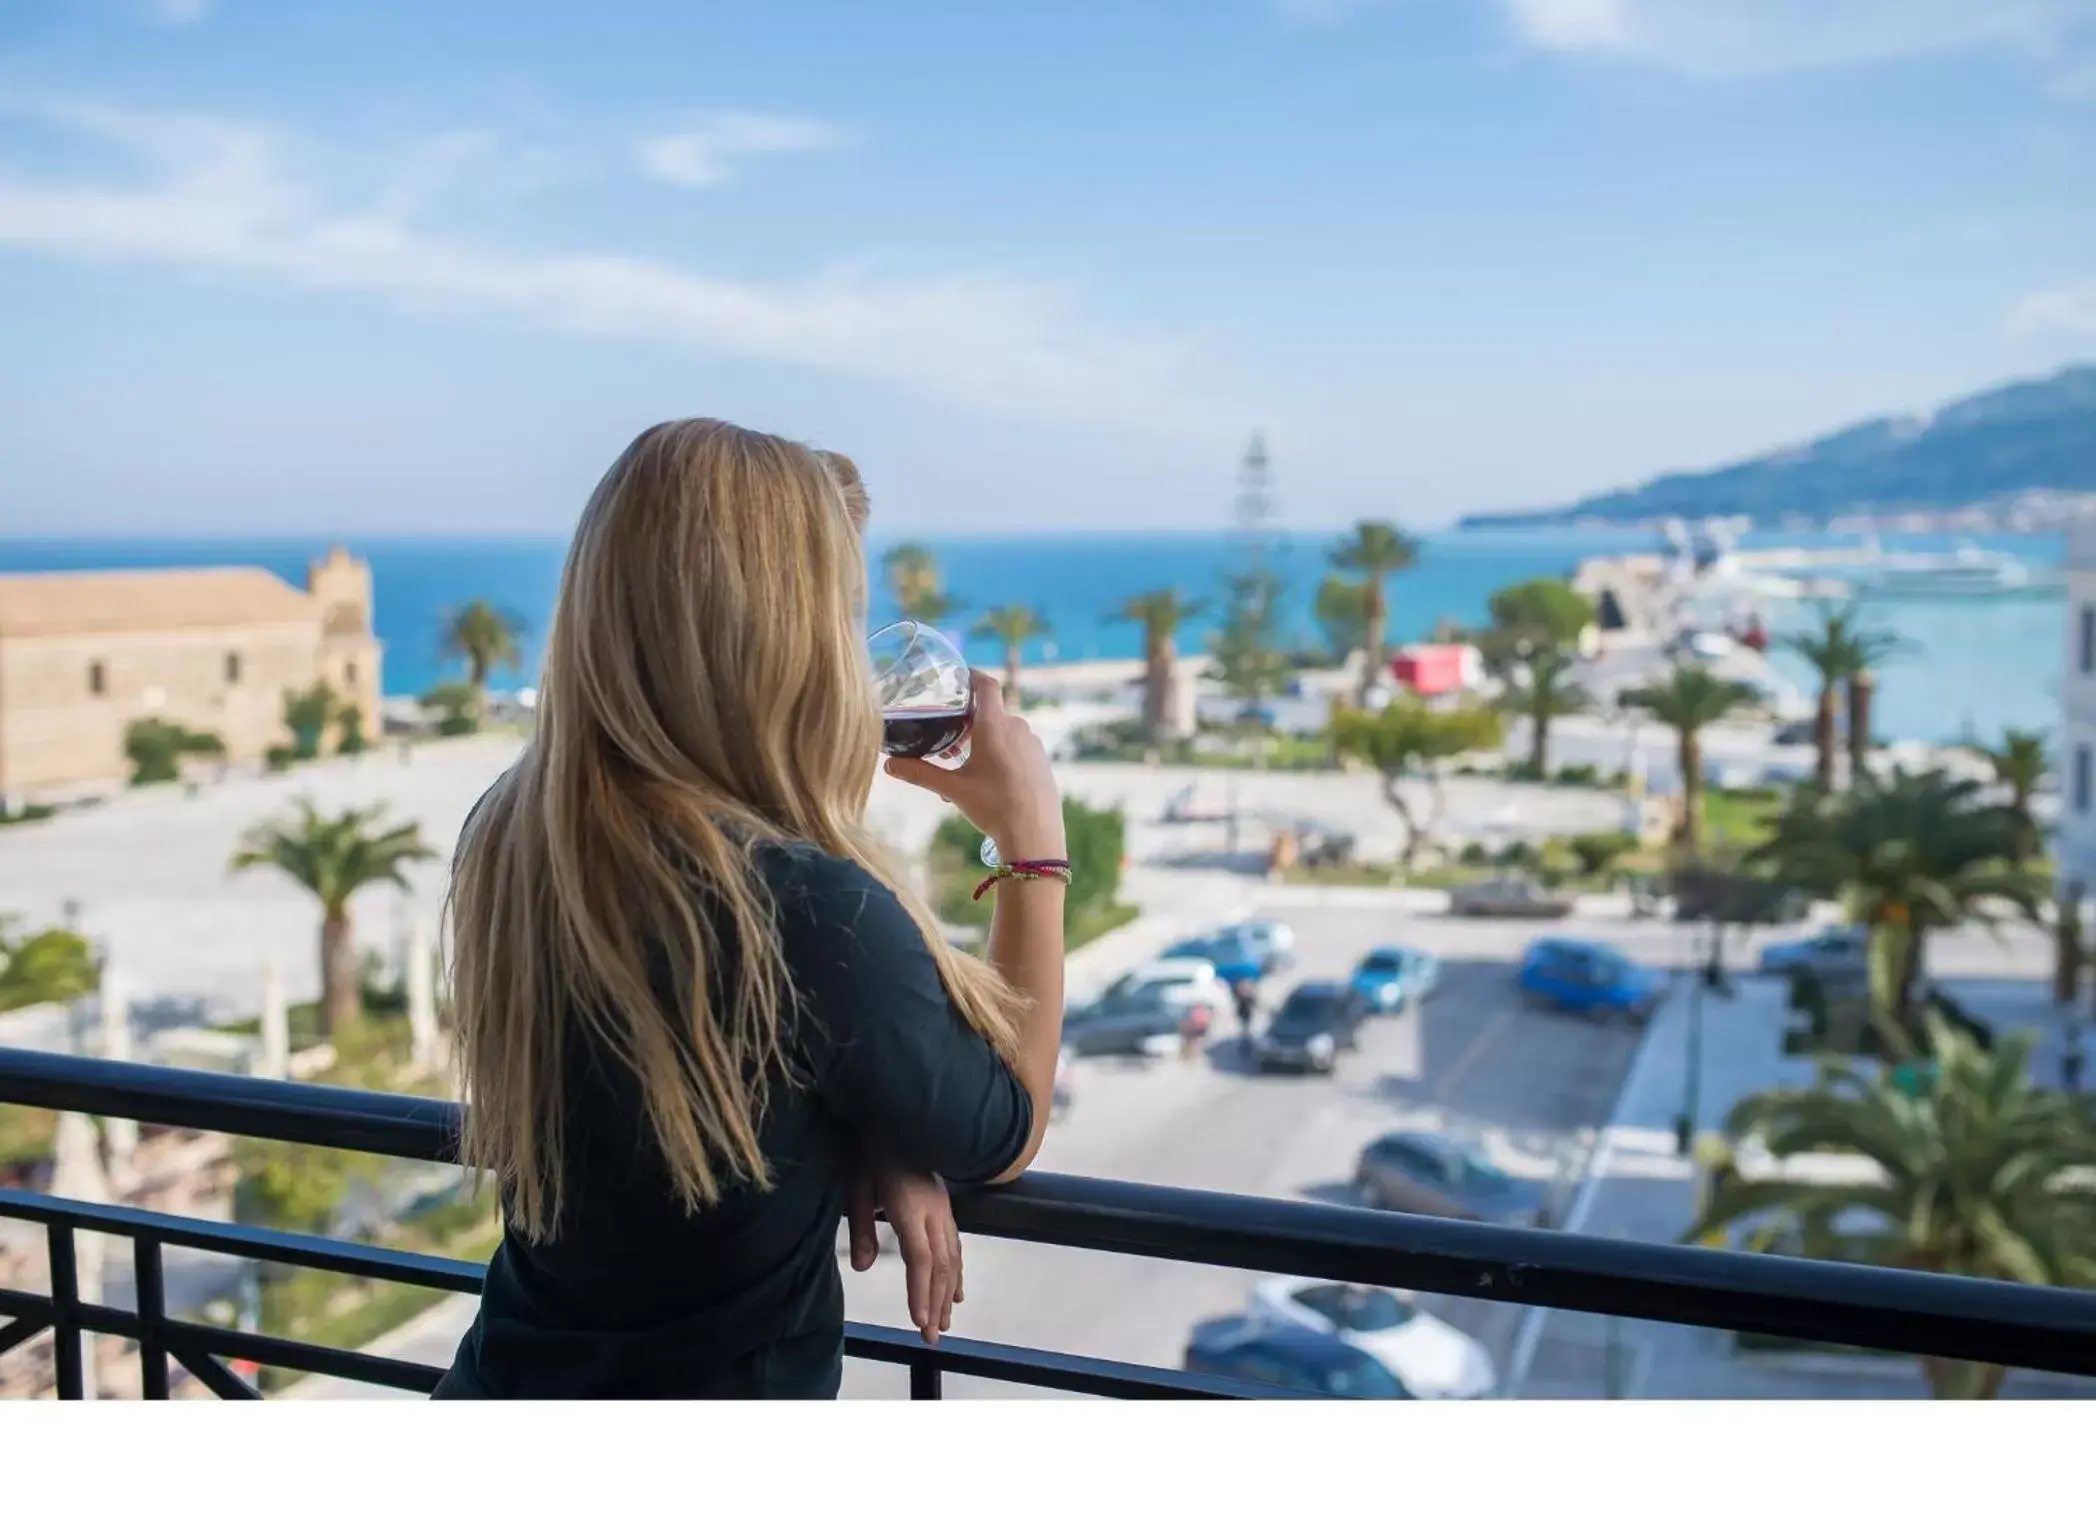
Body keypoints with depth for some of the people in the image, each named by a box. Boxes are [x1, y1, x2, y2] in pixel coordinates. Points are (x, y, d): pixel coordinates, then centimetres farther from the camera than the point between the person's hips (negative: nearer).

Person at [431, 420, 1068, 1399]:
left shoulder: (509, 832, -9)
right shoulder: (809, 906, -30)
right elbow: (1002, 1134, -11)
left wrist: (865, 1139, -9)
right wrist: (1033, 837, -6)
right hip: (716, 1382, -6)